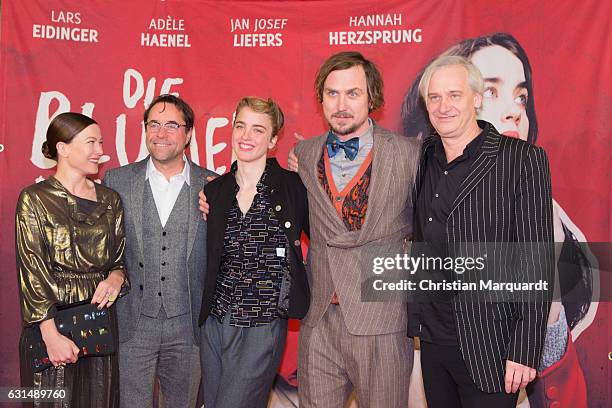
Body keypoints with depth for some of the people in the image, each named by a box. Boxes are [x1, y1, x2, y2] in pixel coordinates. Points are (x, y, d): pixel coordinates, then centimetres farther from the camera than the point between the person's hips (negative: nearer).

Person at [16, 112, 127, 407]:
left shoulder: (110, 200, 7)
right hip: (51, 320, -4)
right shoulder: (34, 200, -5)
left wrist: (116, 276, -10)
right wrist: (51, 334, -17)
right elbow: (32, 272, -10)